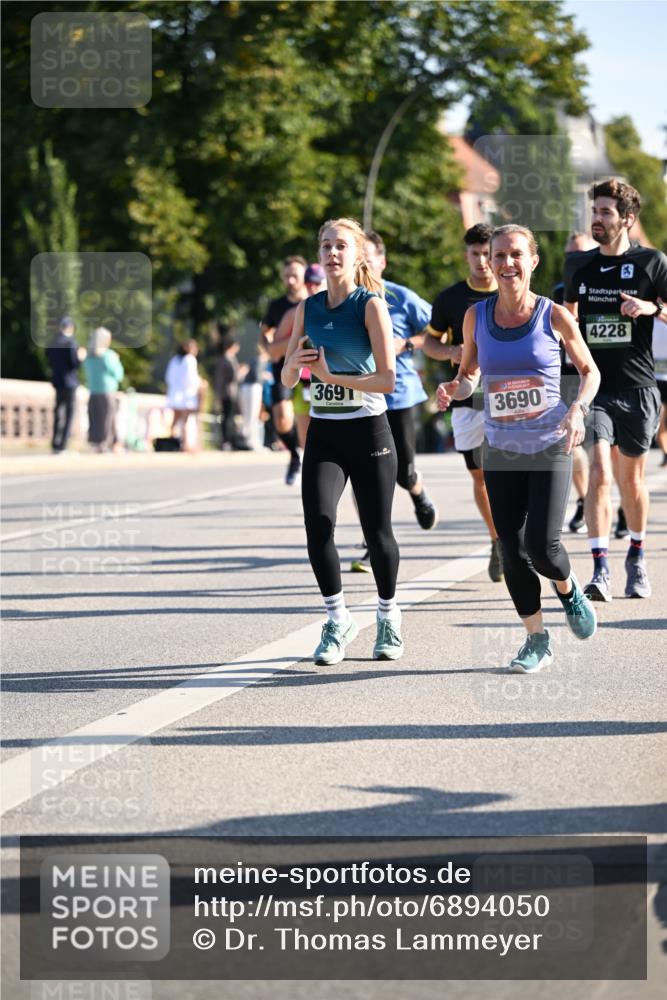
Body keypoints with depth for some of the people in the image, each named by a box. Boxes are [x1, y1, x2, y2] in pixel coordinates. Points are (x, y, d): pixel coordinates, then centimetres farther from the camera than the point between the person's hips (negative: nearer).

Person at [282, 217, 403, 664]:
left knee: (377, 531, 6)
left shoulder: (371, 305, -7)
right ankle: (338, 620, 1)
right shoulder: (308, 309, 7)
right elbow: (288, 379, 10)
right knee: (318, 525, -14)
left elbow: (387, 378, -14)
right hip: (323, 433, 3)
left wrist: (331, 375, -18)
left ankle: (389, 616, 28)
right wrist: (296, 361, -12)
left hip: (368, 430, -3)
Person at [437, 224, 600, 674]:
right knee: (512, 549, 2)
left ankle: (569, 590, 22)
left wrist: (578, 408, -14)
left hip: (550, 449, -3)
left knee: (542, 543, -14)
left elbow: (590, 371, 5)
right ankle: (537, 640, 20)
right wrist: (453, 389, -10)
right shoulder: (476, 316, 1)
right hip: (501, 452, 3)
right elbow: (469, 374, 13)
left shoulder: (554, 316, -6)